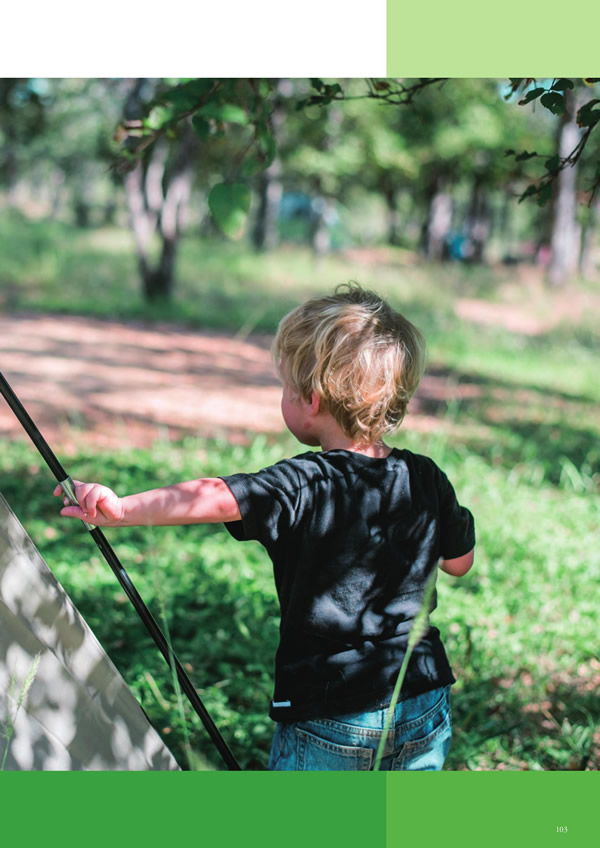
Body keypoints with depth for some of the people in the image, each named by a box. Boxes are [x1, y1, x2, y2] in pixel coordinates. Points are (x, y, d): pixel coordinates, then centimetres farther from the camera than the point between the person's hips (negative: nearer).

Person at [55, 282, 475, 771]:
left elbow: (216, 498, -34)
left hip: (328, 725, -5)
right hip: (425, 712, 5)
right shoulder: (426, 481, -3)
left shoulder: (302, 488, -19)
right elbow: (460, 562, 12)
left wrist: (120, 509, -38)